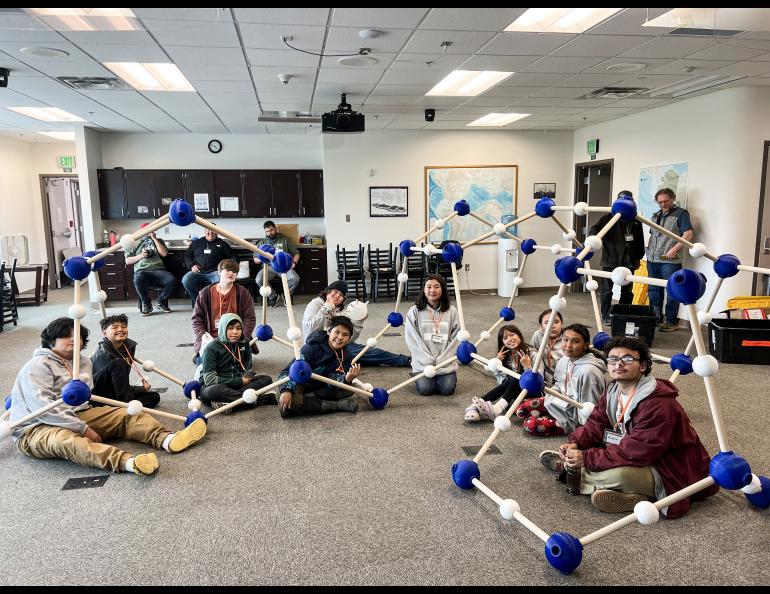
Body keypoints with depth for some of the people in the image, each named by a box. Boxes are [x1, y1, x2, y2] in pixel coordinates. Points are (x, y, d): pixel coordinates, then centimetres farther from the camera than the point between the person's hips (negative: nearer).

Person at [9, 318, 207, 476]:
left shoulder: (83, 361, 15)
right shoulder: (38, 366, -10)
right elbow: (42, 409, -21)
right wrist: (83, 428, -23)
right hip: (36, 429, -8)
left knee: (124, 415, -10)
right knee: (64, 439, -40)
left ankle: (166, 439, -37)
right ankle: (126, 461, -67)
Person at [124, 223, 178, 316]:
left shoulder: (158, 240, 24)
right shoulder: (135, 242, 20)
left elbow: (164, 253, 4)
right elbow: (127, 261, 14)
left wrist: (154, 238, 4)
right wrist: (141, 256, -2)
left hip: (158, 269, 1)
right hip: (141, 271, -1)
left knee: (172, 280, -30)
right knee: (138, 280, -39)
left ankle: (161, 301, -4)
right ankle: (146, 303, -13)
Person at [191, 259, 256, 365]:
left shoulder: (242, 293, 4)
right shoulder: (205, 293, 6)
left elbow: (250, 318, 1)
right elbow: (196, 319, 6)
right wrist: (204, 338, -9)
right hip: (211, 339, 0)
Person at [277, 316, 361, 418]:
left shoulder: (347, 356, -8)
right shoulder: (314, 345, -21)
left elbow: (334, 381, -18)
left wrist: (347, 379, -42)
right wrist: (286, 390, -43)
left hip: (322, 387, 3)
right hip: (302, 384, -3)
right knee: (285, 405, -35)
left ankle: (307, 398, -26)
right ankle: (337, 405, -30)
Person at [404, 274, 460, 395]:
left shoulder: (451, 311, 2)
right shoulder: (414, 311, -2)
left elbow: (455, 339, 0)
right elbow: (412, 340, -5)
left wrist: (442, 360, -10)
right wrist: (428, 361, -12)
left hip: (445, 362, 1)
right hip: (423, 362, -1)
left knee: (447, 389, -15)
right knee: (425, 389, -17)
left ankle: (440, 375, 18)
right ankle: (417, 375, 17)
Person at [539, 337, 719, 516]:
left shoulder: (658, 405, -29)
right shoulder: (613, 390, 2)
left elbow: (635, 453, -32)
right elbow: (596, 423, 3)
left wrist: (587, 458, -30)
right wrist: (575, 443, -18)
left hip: (667, 473, -9)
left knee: (618, 474, -35)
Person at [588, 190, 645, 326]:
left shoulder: (635, 220, 9)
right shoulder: (610, 217, -4)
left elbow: (640, 240, 17)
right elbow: (593, 230, -12)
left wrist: (638, 257, 17)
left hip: (628, 262, 4)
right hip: (610, 261, -4)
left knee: (627, 292, 10)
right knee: (606, 290, 3)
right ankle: (605, 316, 15)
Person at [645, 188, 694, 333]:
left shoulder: (681, 214, -2)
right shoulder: (656, 215, 19)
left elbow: (688, 234, -12)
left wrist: (674, 249, -20)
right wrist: (649, 251, 14)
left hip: (670, 261, -7)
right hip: (652, 260, 7)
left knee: (672, 292, -3)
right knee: (654, 291, 12)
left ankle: (671, 322, 3)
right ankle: (656, 318, 23)